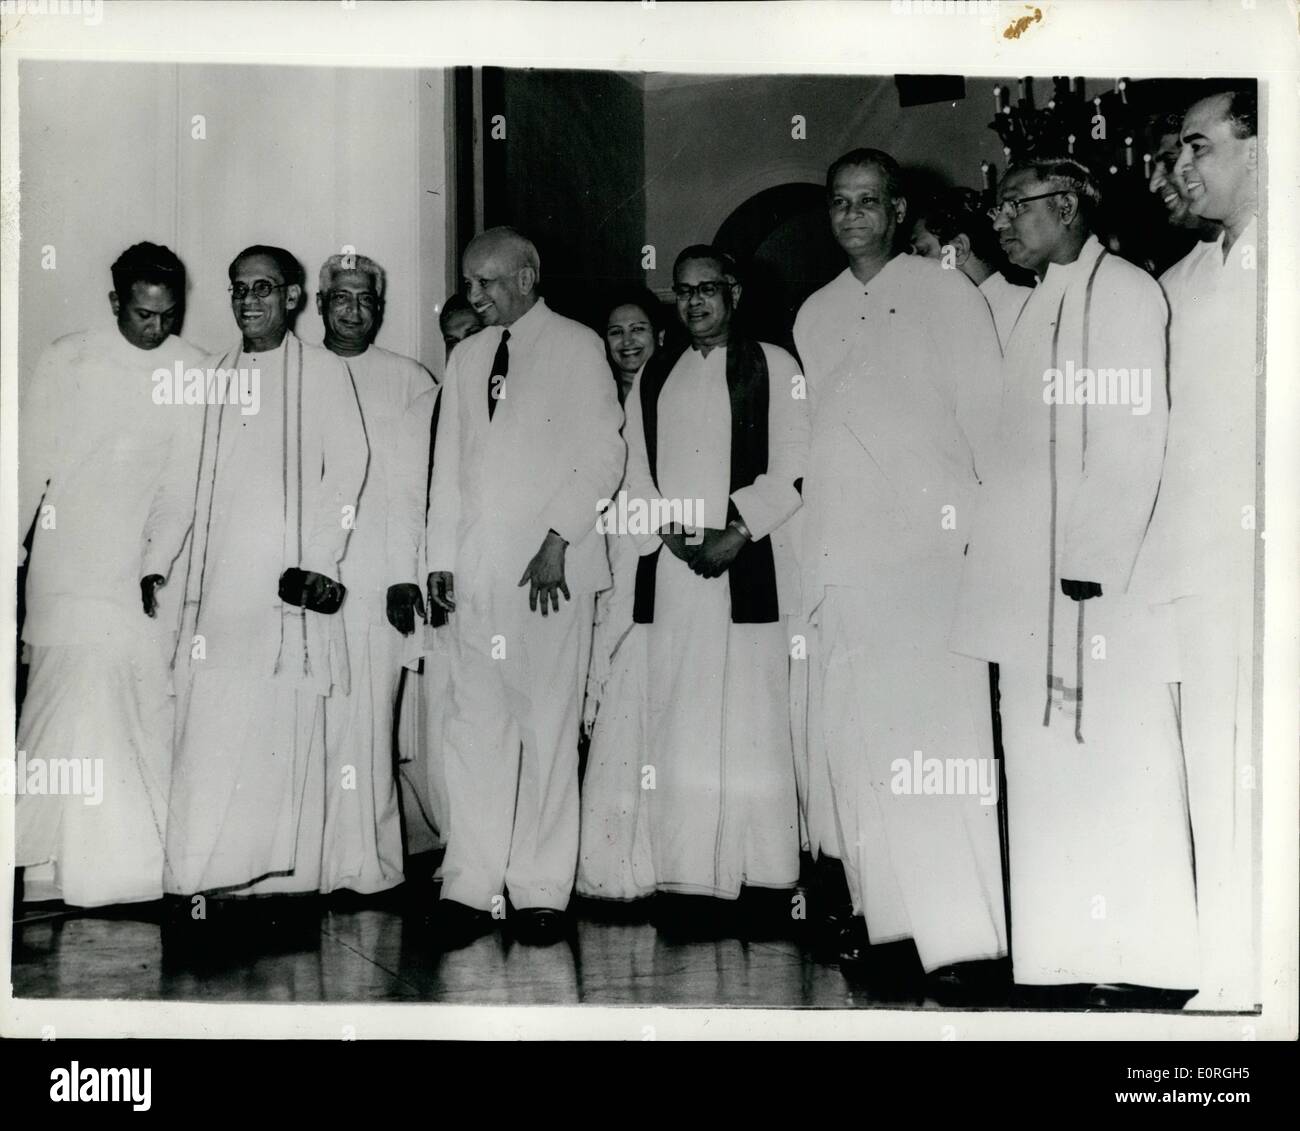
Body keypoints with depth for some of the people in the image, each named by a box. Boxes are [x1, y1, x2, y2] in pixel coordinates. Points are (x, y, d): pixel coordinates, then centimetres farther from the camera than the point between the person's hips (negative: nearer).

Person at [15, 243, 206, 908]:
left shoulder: (190, 371, 4)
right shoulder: (67, 361, 2)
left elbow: (183, 480, 2)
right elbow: (31, 461, 4)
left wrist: (159, 566, -5)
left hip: (145, 566, 2)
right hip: (69, 566, -1)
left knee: (146, 702, -2)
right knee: (77, 693, -11)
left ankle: (143, 861, 6)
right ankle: (59, 864, -4)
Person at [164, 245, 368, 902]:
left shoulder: (323, 372, 3)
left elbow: (348, 466, -3)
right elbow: (197, 478, 18)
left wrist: (317, 561, -10)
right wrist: (178, 564, 8)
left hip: (290, 575, -4)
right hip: (220, 576, 4)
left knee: (284, 719, -6)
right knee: (208, 721, -1)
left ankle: (284, 873, 0)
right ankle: (205, 875, 3)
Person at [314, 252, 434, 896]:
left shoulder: (410, 381, 8)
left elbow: (414, 483, 3)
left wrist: (407, 574, -6)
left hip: (375, 574, -2)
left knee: (363, 716, -5)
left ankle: (362, 862, 0)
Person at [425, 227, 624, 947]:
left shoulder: (576, 348, 4)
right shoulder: (465, 358, 19)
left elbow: (602, 456, -3)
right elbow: (449, 464, 19)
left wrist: (557, 540, -12)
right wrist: (442, 556, 9)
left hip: (551, 569, -4)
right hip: (477, 567, 4)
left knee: (548, 728, -2)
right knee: (474, 727, 0)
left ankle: (541, 891, 4)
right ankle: (471, 888, 3)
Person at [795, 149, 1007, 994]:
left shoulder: (946, 294, 5)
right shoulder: (815, 316, 18)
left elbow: (987, 417, 2)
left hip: (933, 546, -5)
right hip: (841, 556, 5)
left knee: (938, 734, -9)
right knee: (856, 736, 1)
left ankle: (963, 933, -7)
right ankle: (887, 917, 7)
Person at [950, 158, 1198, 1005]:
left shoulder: (1125, 292, -4)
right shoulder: (1029, 305, 20)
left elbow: (1136, 437, -13)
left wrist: (1096, 558, -19)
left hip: (1099, 579, -8)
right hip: (1028, 580, 8)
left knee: (1117, 767, -3)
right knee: (1045, 772, 7)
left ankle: (1144, 966, 5)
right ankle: (1063, 959, 13)